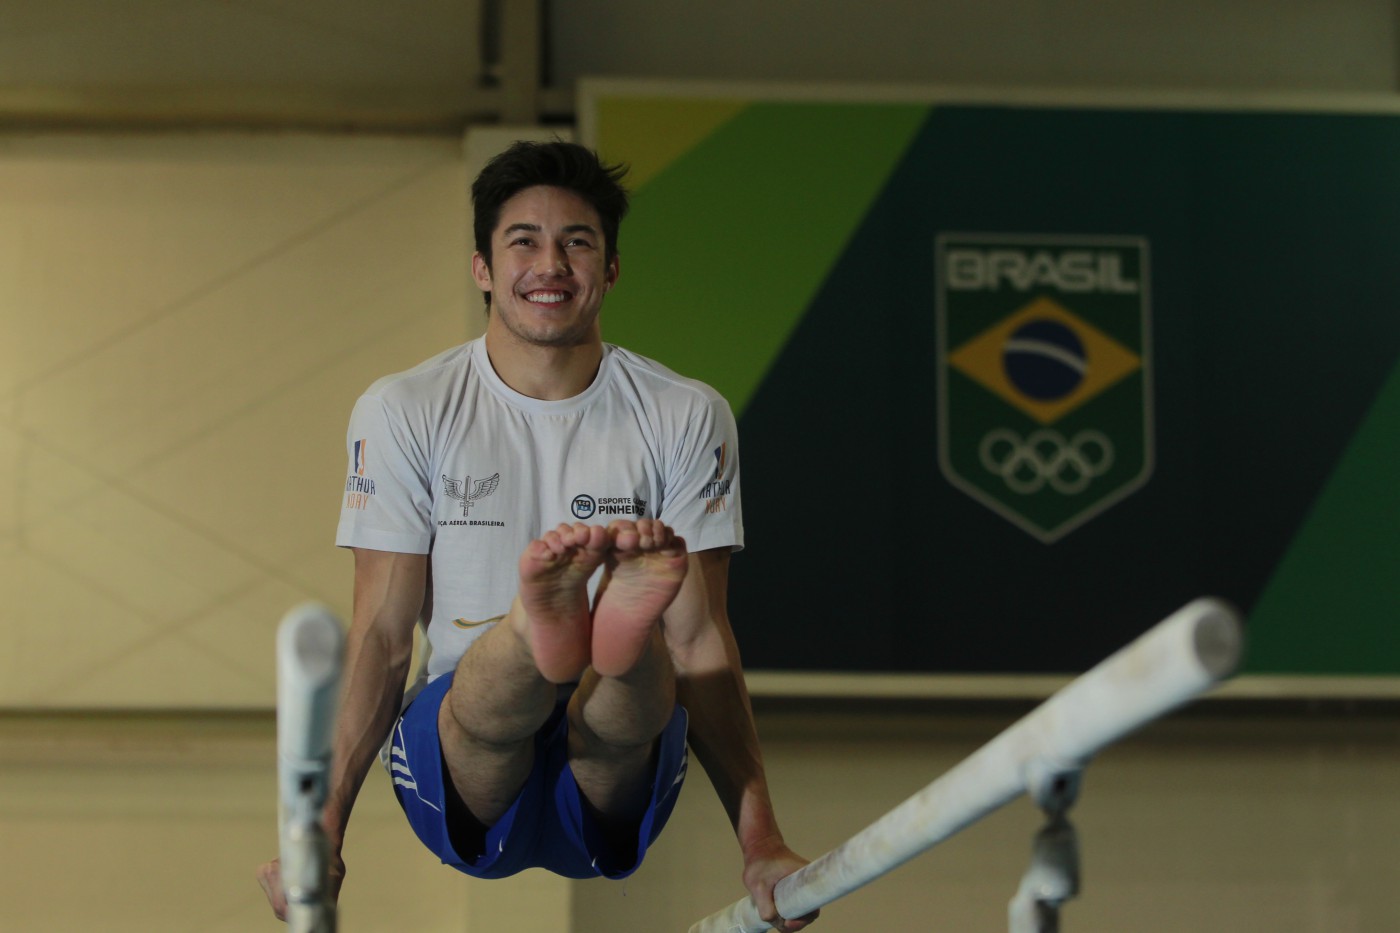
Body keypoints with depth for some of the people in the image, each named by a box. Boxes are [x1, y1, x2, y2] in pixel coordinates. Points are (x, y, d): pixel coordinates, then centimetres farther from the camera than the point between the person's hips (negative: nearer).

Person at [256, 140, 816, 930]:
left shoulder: (688, 417, 6)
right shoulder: (403, 413, 5)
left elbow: (702, 641, 2)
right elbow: (382, 634, 1)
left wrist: (761, 839, -9)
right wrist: (323, 832, -10)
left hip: (612, 805, 0)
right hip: (462, 773, 0)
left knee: (640, 686, -36)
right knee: (493, 689, -36)